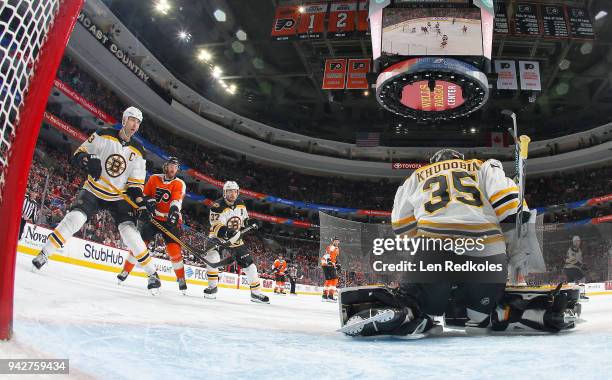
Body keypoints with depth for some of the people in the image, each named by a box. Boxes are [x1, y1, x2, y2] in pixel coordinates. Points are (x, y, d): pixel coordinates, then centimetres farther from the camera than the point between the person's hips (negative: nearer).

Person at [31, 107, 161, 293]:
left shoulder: (138, 151, -2)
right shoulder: (103, 135, -6)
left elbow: (135, 184, -2)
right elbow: (78, 154, -3)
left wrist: (141, 200, -19)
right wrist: (87, 160, -26)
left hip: (119, 197, 1)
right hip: (93, 190, 0)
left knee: (130, 232, -15)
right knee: (74, 219, -22)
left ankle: (152, 273, -8)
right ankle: (44, 254, -4)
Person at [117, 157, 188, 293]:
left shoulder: (179, 184, -4)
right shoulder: (154, 179, 4)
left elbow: (177, 199, -22)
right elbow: (145, 196, 10)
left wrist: (174, 210, -43)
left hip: (170, 220, -2)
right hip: (153, 217, 2)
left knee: (174, 250, -11)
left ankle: (181, 279, 1)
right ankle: (125, 272, 10)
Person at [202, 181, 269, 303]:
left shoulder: (240, 204, -2)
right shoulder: (218, 206, -21)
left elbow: (244, 219, 14)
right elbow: (216, 226, -30)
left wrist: (249, 222, -8)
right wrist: (225, 232, -50)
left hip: (235, 239, 5)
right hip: (218, 237, -4)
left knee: (248, 263, -1)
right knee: (212, 258, -29)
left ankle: (256, 292, 9)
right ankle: (212, 287, -10)